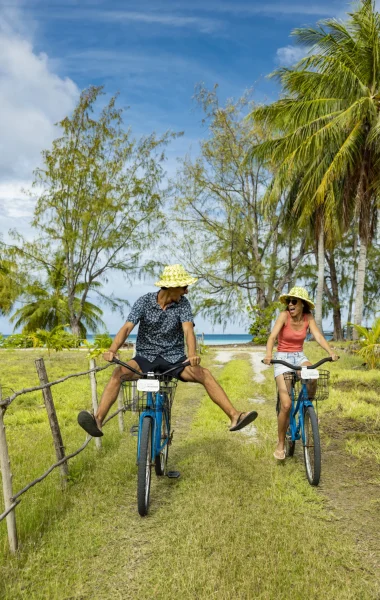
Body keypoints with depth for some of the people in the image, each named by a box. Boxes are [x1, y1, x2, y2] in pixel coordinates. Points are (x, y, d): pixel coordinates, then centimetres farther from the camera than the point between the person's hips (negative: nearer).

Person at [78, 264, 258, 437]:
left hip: (174, 358, 0)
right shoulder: (145, 301, -7)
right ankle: (97, 420, -34)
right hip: (146, 357, 0)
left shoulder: (183, 304, -5)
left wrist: (192, 354, -40)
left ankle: (234, 416, -25)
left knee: (204, 374, -24)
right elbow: (126, 328, -16)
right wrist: (112, 350, -36)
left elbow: (188, 329, -19)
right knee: (119, 373, -28)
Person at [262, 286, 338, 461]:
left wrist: (331, 352, -31)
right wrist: (268, 354, -44)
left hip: (299, 357, 3)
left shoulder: (308, 318, -3)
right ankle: (280, 444, 5)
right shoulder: (284, 315, -15)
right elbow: (272, 336, -26)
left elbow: (318, 336, -13)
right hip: (282, 358, -3)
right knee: (286, 405, -14)